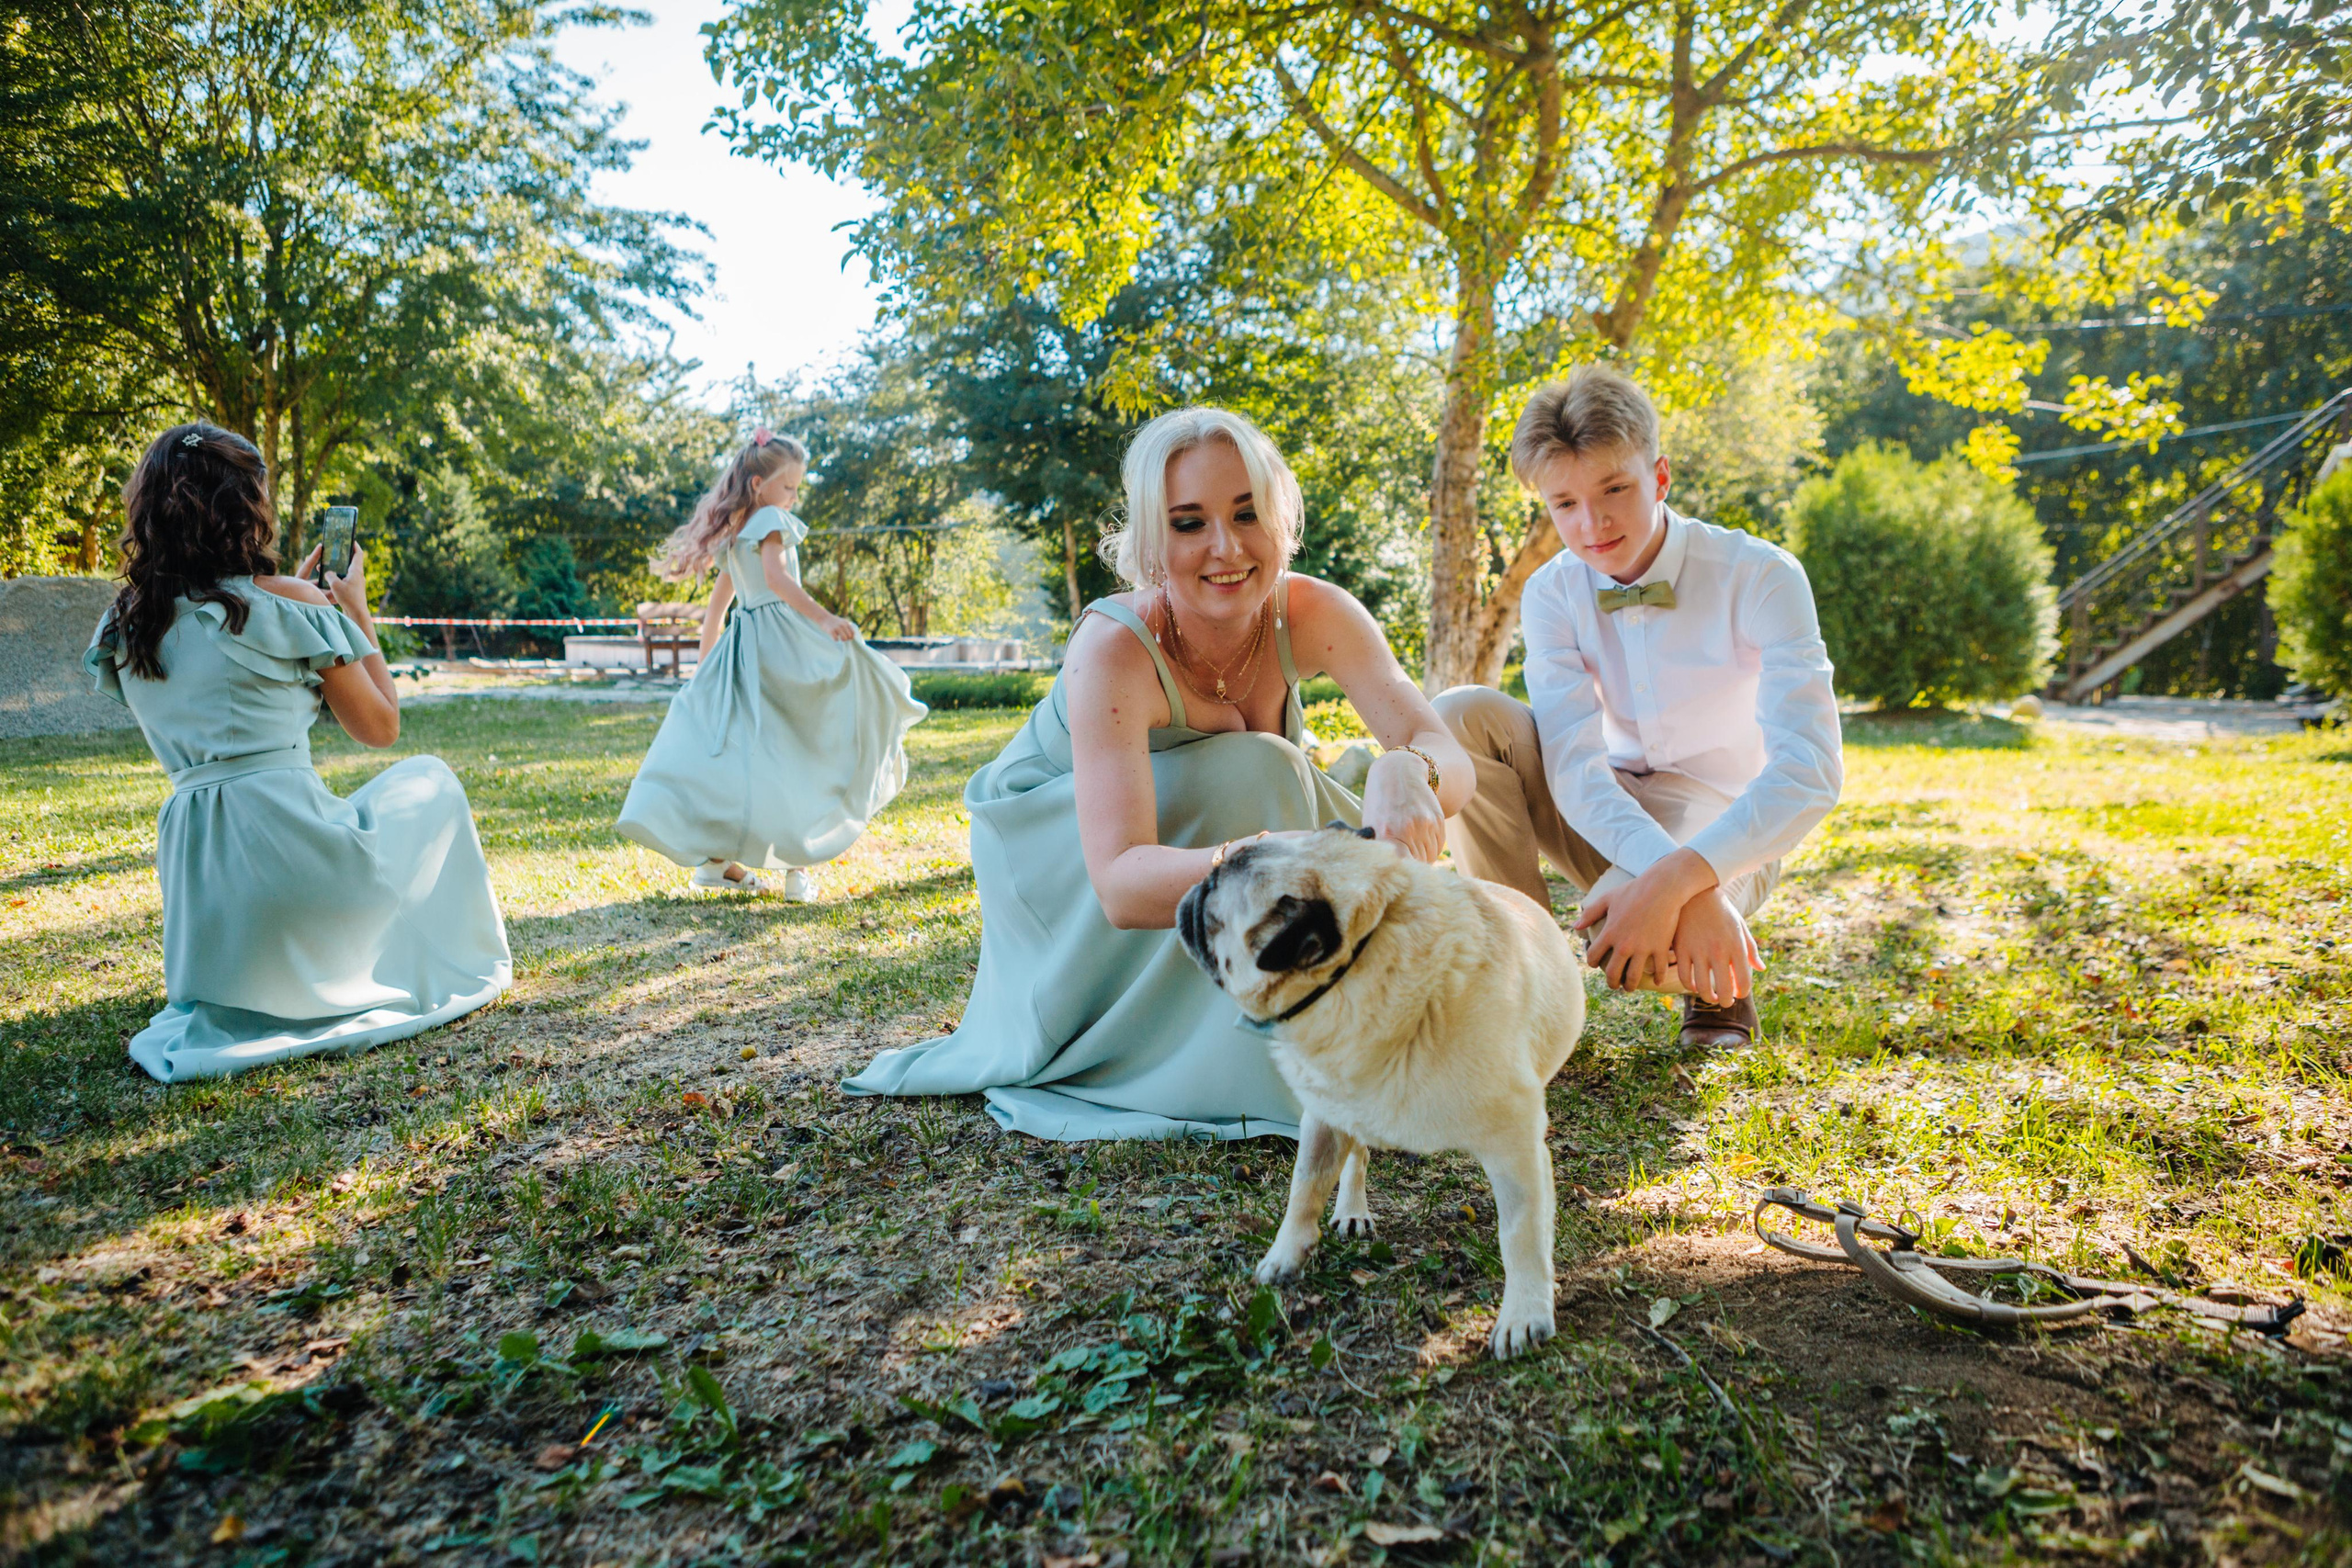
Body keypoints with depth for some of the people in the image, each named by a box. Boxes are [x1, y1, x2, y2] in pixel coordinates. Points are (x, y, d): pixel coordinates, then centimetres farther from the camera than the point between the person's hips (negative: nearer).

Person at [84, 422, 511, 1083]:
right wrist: (356, 613, 11)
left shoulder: (123, 626, 8)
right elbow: (380, 727, 2)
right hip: (290, 844, -7)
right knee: (429, 778, 23)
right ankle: (453, 968, 25)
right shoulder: (287, 607, -8)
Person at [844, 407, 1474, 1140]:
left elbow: (1450, 757, -31)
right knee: (1250, 774, -31)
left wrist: (1406, 773, -56)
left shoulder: (1313, 614, -23)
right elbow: (1120, 886, -45)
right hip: (1057, 850, -5)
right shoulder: (1115, 647, -36)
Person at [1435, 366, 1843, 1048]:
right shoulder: (1553, 593, -9)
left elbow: (1810, 773, -28)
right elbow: (1574, 762, -22)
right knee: (1460, 714, -21)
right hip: (1604, 822, 4)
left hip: (1726, 831, -3)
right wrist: (1678, 876, -38)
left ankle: (1715, 979, 1)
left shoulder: (1761, 578, -18)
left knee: (1621, 932, -37)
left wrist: (1676, 879, -42)